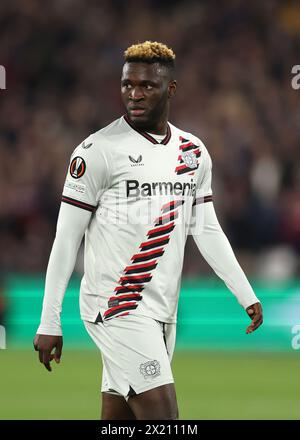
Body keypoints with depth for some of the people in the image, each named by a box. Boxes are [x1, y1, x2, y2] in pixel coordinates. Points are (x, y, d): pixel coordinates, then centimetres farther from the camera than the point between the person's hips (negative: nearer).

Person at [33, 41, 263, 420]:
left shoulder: (193, 152, 11)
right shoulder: (99, 150, -8)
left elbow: (206, 230, 17)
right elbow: (66, 238, -7)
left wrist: (247, 296, 10)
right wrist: (49, 323, -9)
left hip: (162, 313, 6)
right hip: (116, 307, -6)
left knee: (118, 414, 8)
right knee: (161, 413, -16)